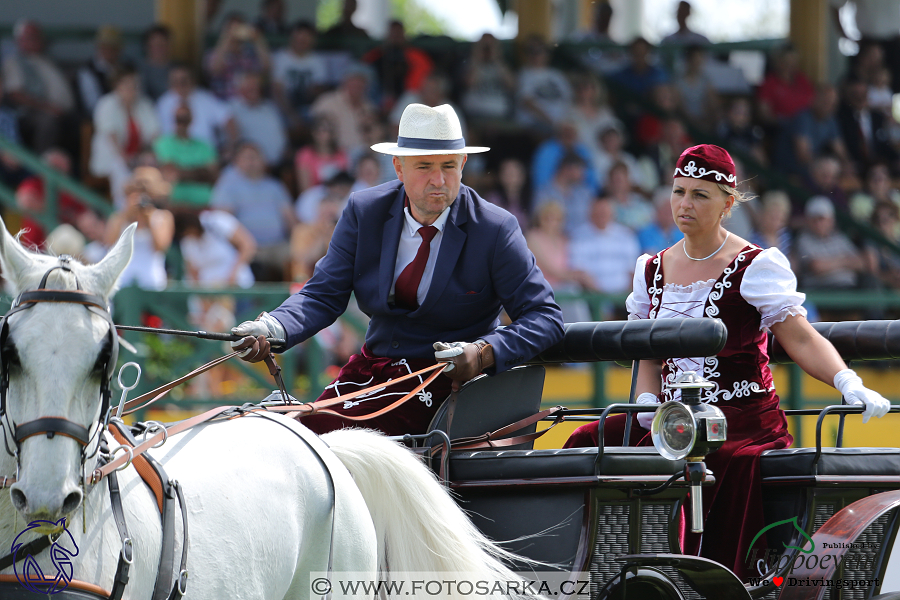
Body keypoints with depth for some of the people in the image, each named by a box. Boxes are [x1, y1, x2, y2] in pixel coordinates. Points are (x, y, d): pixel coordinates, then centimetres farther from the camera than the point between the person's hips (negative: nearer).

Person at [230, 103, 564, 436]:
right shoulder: (364, 211, 0)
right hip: (372, 369, 4)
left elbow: (545, 318, -9)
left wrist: (483, 354, -28)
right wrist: (271, 330, -24)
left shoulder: (495, 230, -10)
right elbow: (323, 295, -2)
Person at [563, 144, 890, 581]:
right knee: (586, 443, -16)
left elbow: (801, 339, -9)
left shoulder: (755, 267, -2)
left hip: (744, 419, -5)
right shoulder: (652, 270, 15)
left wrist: (848, 384, -24)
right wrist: (648, 406, 0)